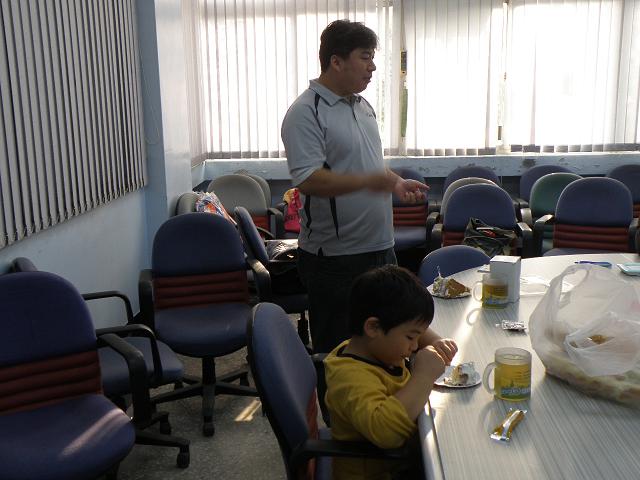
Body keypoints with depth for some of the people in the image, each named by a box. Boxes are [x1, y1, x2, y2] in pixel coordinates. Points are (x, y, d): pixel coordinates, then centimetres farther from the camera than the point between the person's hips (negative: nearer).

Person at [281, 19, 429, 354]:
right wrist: (367, 182, -32)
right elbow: (307, 179, -25)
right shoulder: (305, 113, -15)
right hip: (334, 258, -8)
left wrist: (396, 182, 6)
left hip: (378, 247, 8)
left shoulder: (362, 106, 12)